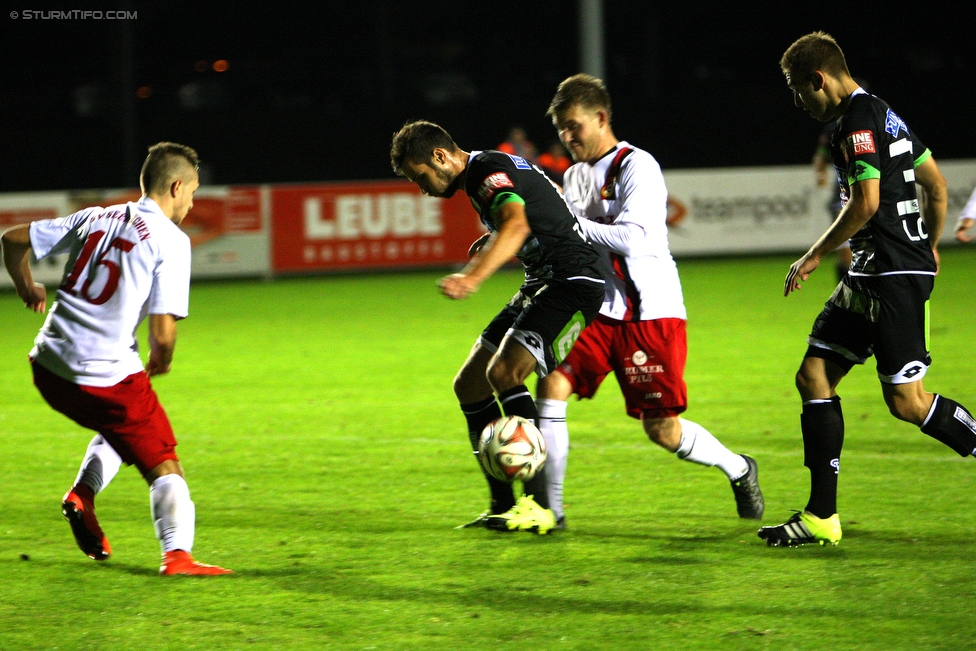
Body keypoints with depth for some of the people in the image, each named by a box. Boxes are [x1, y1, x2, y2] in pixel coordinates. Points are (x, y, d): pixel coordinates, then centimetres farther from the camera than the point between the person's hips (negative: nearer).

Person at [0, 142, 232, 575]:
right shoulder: (171, 239, -5)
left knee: (121, 429, 32)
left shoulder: (94, 219, 12)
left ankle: (82, 495, 10)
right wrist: (161, 360, 12)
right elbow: (163, 331, -11)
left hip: (48, 369, 6)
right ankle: (176, 554, -14)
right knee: (164, 467, 5)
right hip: (107, 374, -6)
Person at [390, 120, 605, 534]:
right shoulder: (487, 170, 14)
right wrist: (490, 243, 20)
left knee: (503, 373, -28)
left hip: (573, 282, -11)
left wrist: (473, 278, -55)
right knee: (469, 386, 7)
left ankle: (539, 506, -28)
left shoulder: (489, 174, -18)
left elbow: (516, 225, -41)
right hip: (541, 283, 11)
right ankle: (502, 507, 11)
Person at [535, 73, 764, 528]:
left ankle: (737, 470, 24)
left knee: (662, 430, -4)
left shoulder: (636, 167, -11)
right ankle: (549, 508, -10)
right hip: (598, 309, 7)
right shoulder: (574, 175, 14)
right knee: (553, 385, -15)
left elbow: (632, 238, -22)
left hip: (650, 311, -7)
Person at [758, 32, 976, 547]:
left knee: (905, 400, -10)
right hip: (871, 275, 11)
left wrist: (816, 255, -11)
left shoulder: (859, 121, -13)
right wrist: (929, 247, 36)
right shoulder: (883, 114, 18)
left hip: (896, 276, -11)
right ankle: (821, 517, 5)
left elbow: (866, 202, -22)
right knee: (813, 377, 5)